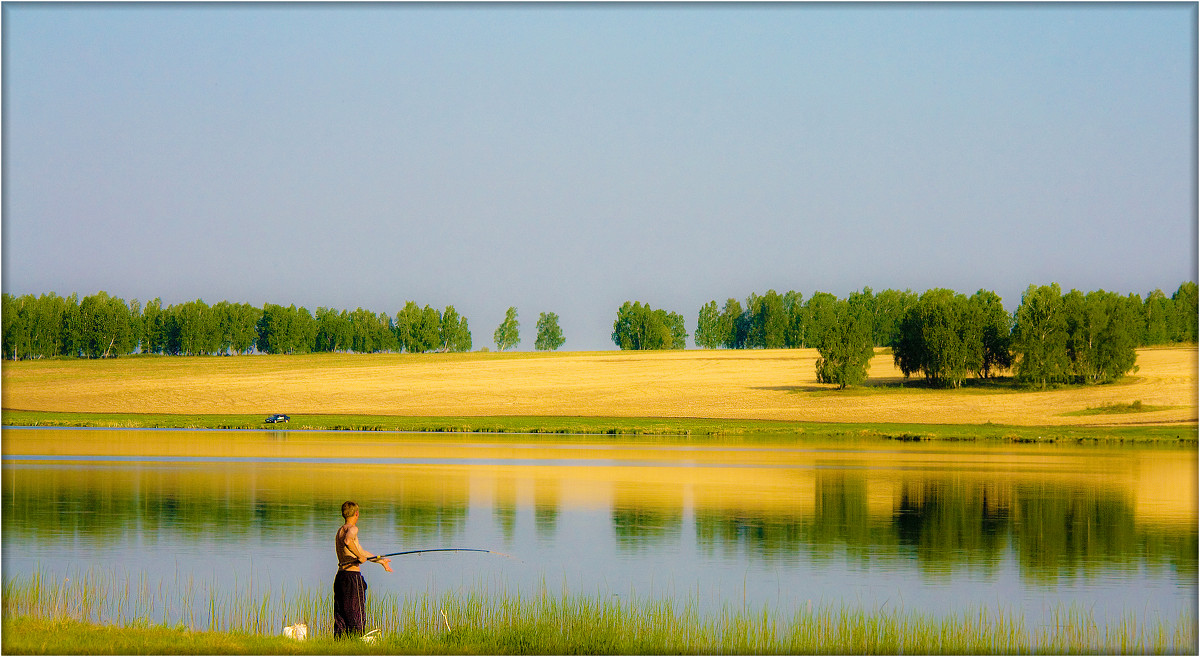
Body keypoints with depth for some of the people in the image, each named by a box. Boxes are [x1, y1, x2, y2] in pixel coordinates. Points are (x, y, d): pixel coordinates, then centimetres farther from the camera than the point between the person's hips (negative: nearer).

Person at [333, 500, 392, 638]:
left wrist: (380, 561, 38)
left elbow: (360, 551, 30)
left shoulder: (340, 530, 21)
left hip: (340, 576, 9)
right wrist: (360, 556, -19)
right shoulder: (352, 529, -8)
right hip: (352, 577, -9)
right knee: (356, 616, -6)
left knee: (340, 617, 7)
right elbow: (348, 541, -33)